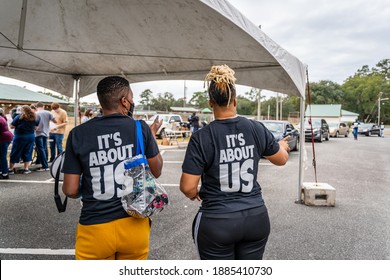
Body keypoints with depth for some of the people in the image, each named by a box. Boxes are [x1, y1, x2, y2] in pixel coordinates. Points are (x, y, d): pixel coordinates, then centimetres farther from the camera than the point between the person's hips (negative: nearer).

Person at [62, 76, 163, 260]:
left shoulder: (78, 134, -6)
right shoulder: (141, 128, -8)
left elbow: (71, 190, -4)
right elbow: (156, 171, 5)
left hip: (95, 229, 0)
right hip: (134, 224, 1)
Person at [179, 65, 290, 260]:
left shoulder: (202, 138, -14)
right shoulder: (257, 129, -4)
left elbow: (187, 187, -14)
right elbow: (282, 159, 13)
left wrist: (194, 194, 10)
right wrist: (282, 146, 35)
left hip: (217, 224, -3)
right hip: (256, 218, 4)